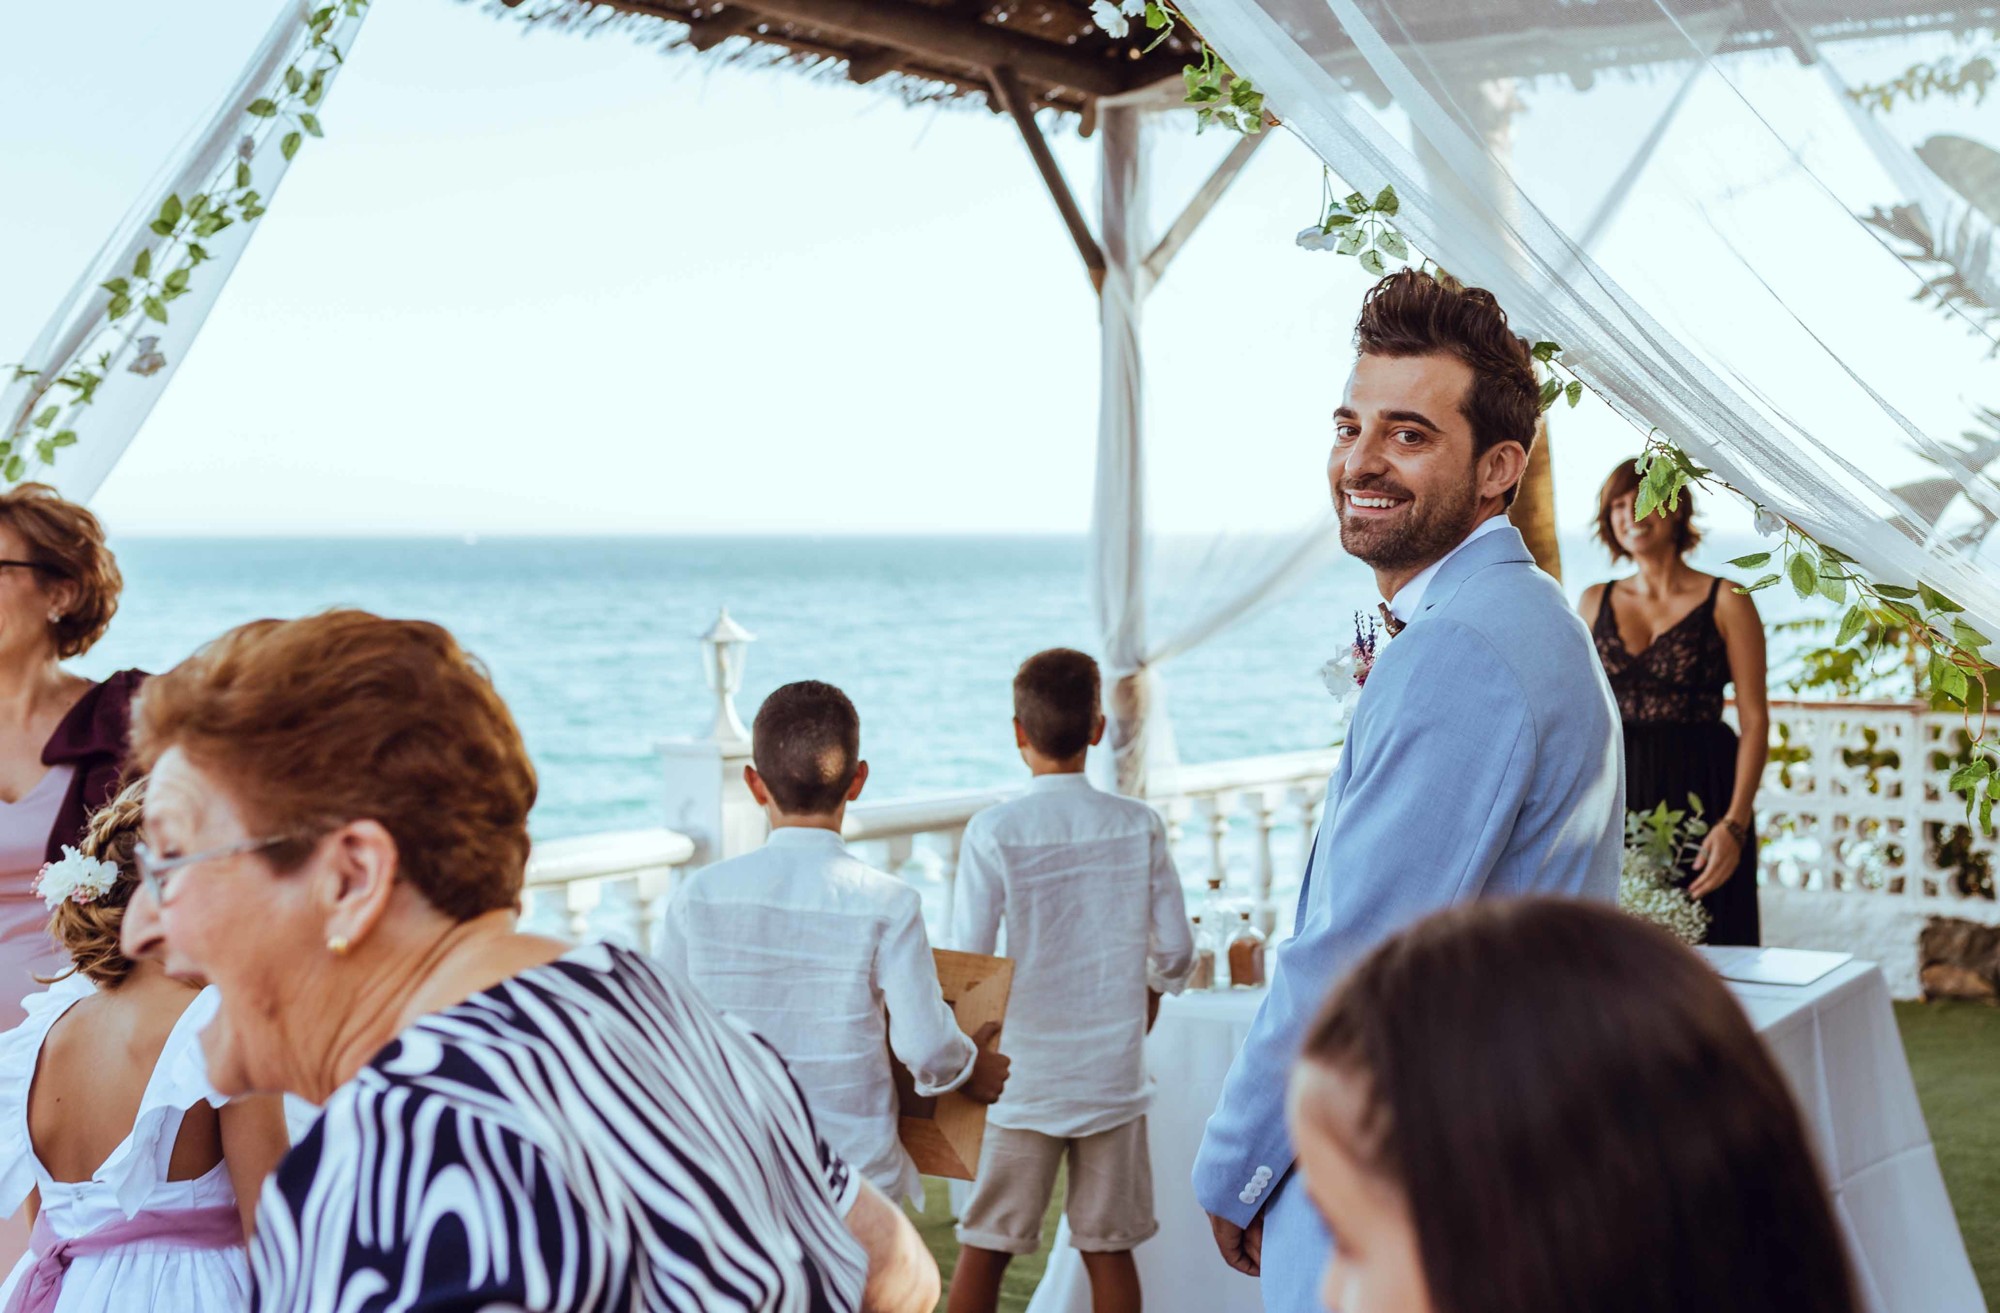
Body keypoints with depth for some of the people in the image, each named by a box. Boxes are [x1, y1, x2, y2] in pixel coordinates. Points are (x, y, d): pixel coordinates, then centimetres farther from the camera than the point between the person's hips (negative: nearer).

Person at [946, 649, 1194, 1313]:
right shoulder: (1140, 826, -4)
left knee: (982, 1248, 8)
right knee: (1109, 1250, 10)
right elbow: (1175, 952, 2)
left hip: (1023, 1080, -2)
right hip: (1114, 1077, 2)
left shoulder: (993, 832, -11)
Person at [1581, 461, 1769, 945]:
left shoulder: (1725, 601, 0)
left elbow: (1755, 720, -5)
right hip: (1618, 792, 3)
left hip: (1699, 794, -3)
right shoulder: (1596, 601, 11)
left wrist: (1735, 823, -15)